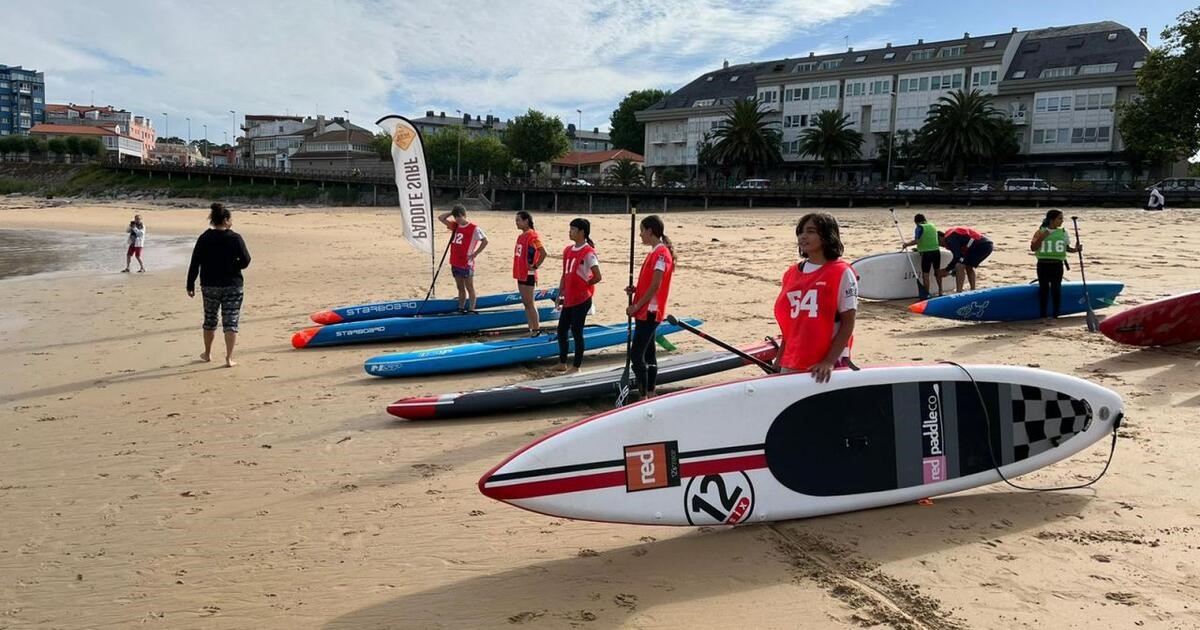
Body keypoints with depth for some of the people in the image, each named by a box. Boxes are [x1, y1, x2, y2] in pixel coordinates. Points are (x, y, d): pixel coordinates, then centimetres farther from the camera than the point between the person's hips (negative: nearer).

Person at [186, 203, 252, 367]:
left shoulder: (204, 238, -1)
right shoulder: (235, 238, -9)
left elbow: (195, 264, -2)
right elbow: (245, 261, -9)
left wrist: (190, 285, 4)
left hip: (209, 286, 3)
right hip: (232, 286, -2)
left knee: (210, 320, 18)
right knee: (231, 322, 1)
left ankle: (207, 353, 32)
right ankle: (229, 358, -4)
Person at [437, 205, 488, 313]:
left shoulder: (474, 228, -10)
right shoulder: (454, 225, 9)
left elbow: (485, 241, -11)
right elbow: (440, 218, 15)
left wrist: (474, 253, -13)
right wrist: (452, 212, 5)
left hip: (466, 264, -7)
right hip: (455, 263, 7)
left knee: (469, 288, -1)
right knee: (460, 288, 14)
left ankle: (471, 310, 0)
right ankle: (461, 309, 21)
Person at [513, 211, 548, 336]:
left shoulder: (532, 236, -16)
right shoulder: (521, 236, 11)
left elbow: (543, 253, -24)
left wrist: (535, 266, -17)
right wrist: (518, 271, 12)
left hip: (528, 275, -9)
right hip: (520, 274, 9)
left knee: (529, 303, -4)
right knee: (525, 303, 12)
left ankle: (536, 329, 4)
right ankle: (530, 329, 19)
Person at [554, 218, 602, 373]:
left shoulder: (588, 252, -14)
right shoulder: (568, 250, 10)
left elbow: (597, 277, -18)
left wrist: (584, 285, -6)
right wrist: (560, 294, 12)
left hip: (582, 299, -8)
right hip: (569, 298, 8)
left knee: (576, 331, -1)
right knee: (561, 330, 13)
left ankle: (576, 366, 10)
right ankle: (562, 363, 25)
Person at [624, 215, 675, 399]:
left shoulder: (661, 253, -15)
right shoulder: (655, 252, 16)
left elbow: (655, 286, -20)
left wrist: (636, 306, -16)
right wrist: (635, 289, 4)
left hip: (649, 312, -10)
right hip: (647, 311, 10)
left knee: (636, 355, -10)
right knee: (649, 353, 13)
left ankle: (643, 397, -6)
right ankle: (650, 394, 19)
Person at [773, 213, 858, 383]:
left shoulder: (842, 273, -5)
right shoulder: (791, 274, 10)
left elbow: (848, 323, -8)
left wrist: (829, 361, -16)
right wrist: (779, 360, 12)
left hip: (827, 367, -5)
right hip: (791, 365, 5)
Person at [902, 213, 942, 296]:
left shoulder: (920, 227, -6)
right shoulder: (932, 226, 14)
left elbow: (916, 241, -17)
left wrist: (907, 244, -1)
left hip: (926, 253, -6)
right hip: (936, 251, 6)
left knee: (925, 275, -1)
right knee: (937, 272, 19)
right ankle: (940, 292, 28)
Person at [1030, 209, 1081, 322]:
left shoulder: (1063, 233, 7)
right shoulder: (1040, 232, 0)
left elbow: (1067, 248, 13)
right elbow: (1033, 248, -4)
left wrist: (1076, 249, -6)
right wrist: (1041, 238, -17)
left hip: (1057, 265, 1)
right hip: (1043, 264, -1)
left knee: (1056, 289, -1)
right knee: (1044, 288, 3)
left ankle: (1056, 315, 7)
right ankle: (1043, 316, 10)